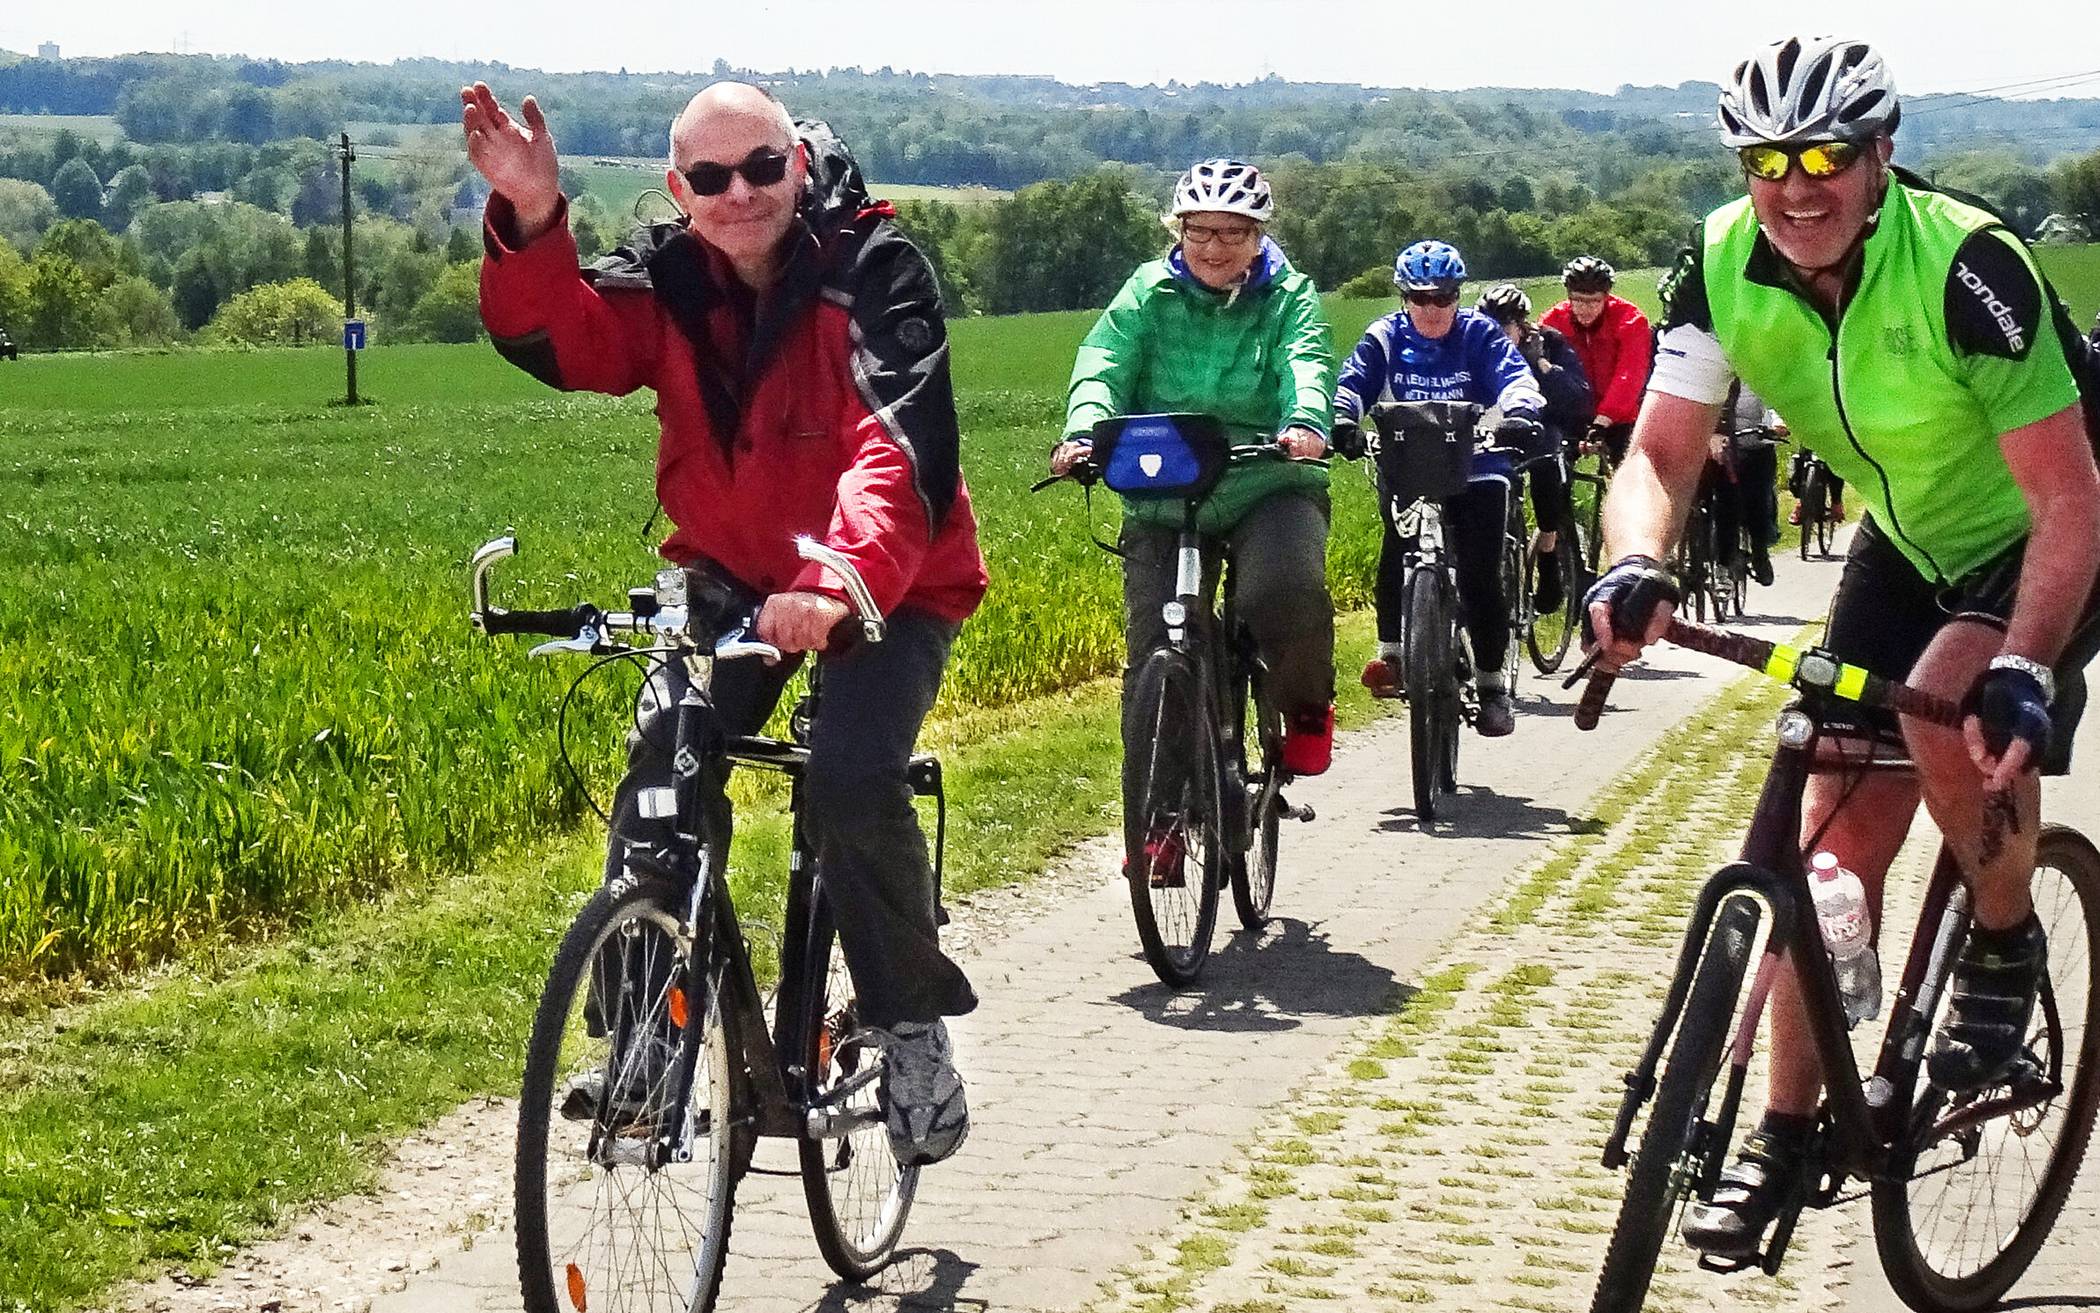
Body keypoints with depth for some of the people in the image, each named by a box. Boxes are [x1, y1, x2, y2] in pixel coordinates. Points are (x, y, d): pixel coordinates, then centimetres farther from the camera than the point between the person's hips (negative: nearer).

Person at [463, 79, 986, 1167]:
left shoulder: (871, 271, -21)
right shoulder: (669, 277, -6)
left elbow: (901, 443, -35)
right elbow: (556, 341, -23)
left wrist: (841, 582, -52)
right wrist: (529, 220, -42)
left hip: (886, 582, -4)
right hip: (731, 575, 4)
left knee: (852, 782, -24)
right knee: (661, 767, -15)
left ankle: (913, 1025, -1)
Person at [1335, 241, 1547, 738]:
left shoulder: (1480, 335, -1)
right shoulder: (1384, 338, 1)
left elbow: (1513, 376, -16)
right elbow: (1352, 384, -12)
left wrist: (1521, 412, -38)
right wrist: (1340, 419, -34)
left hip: (1475, 469, -1)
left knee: (1480, 579, -9)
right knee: (1396, 556, -26)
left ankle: (1492, 683, 2)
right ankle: (1391, 654, -15)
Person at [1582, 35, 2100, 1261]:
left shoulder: (1965, 264, -31)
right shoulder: (1726, 266, -17)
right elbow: (1662, 453, -16)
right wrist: (1636, 567, -38)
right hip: (1911, 543, 5)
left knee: (1949, 715, -32)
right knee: (1835, 835, -1)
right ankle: (1789, 1131, 10)